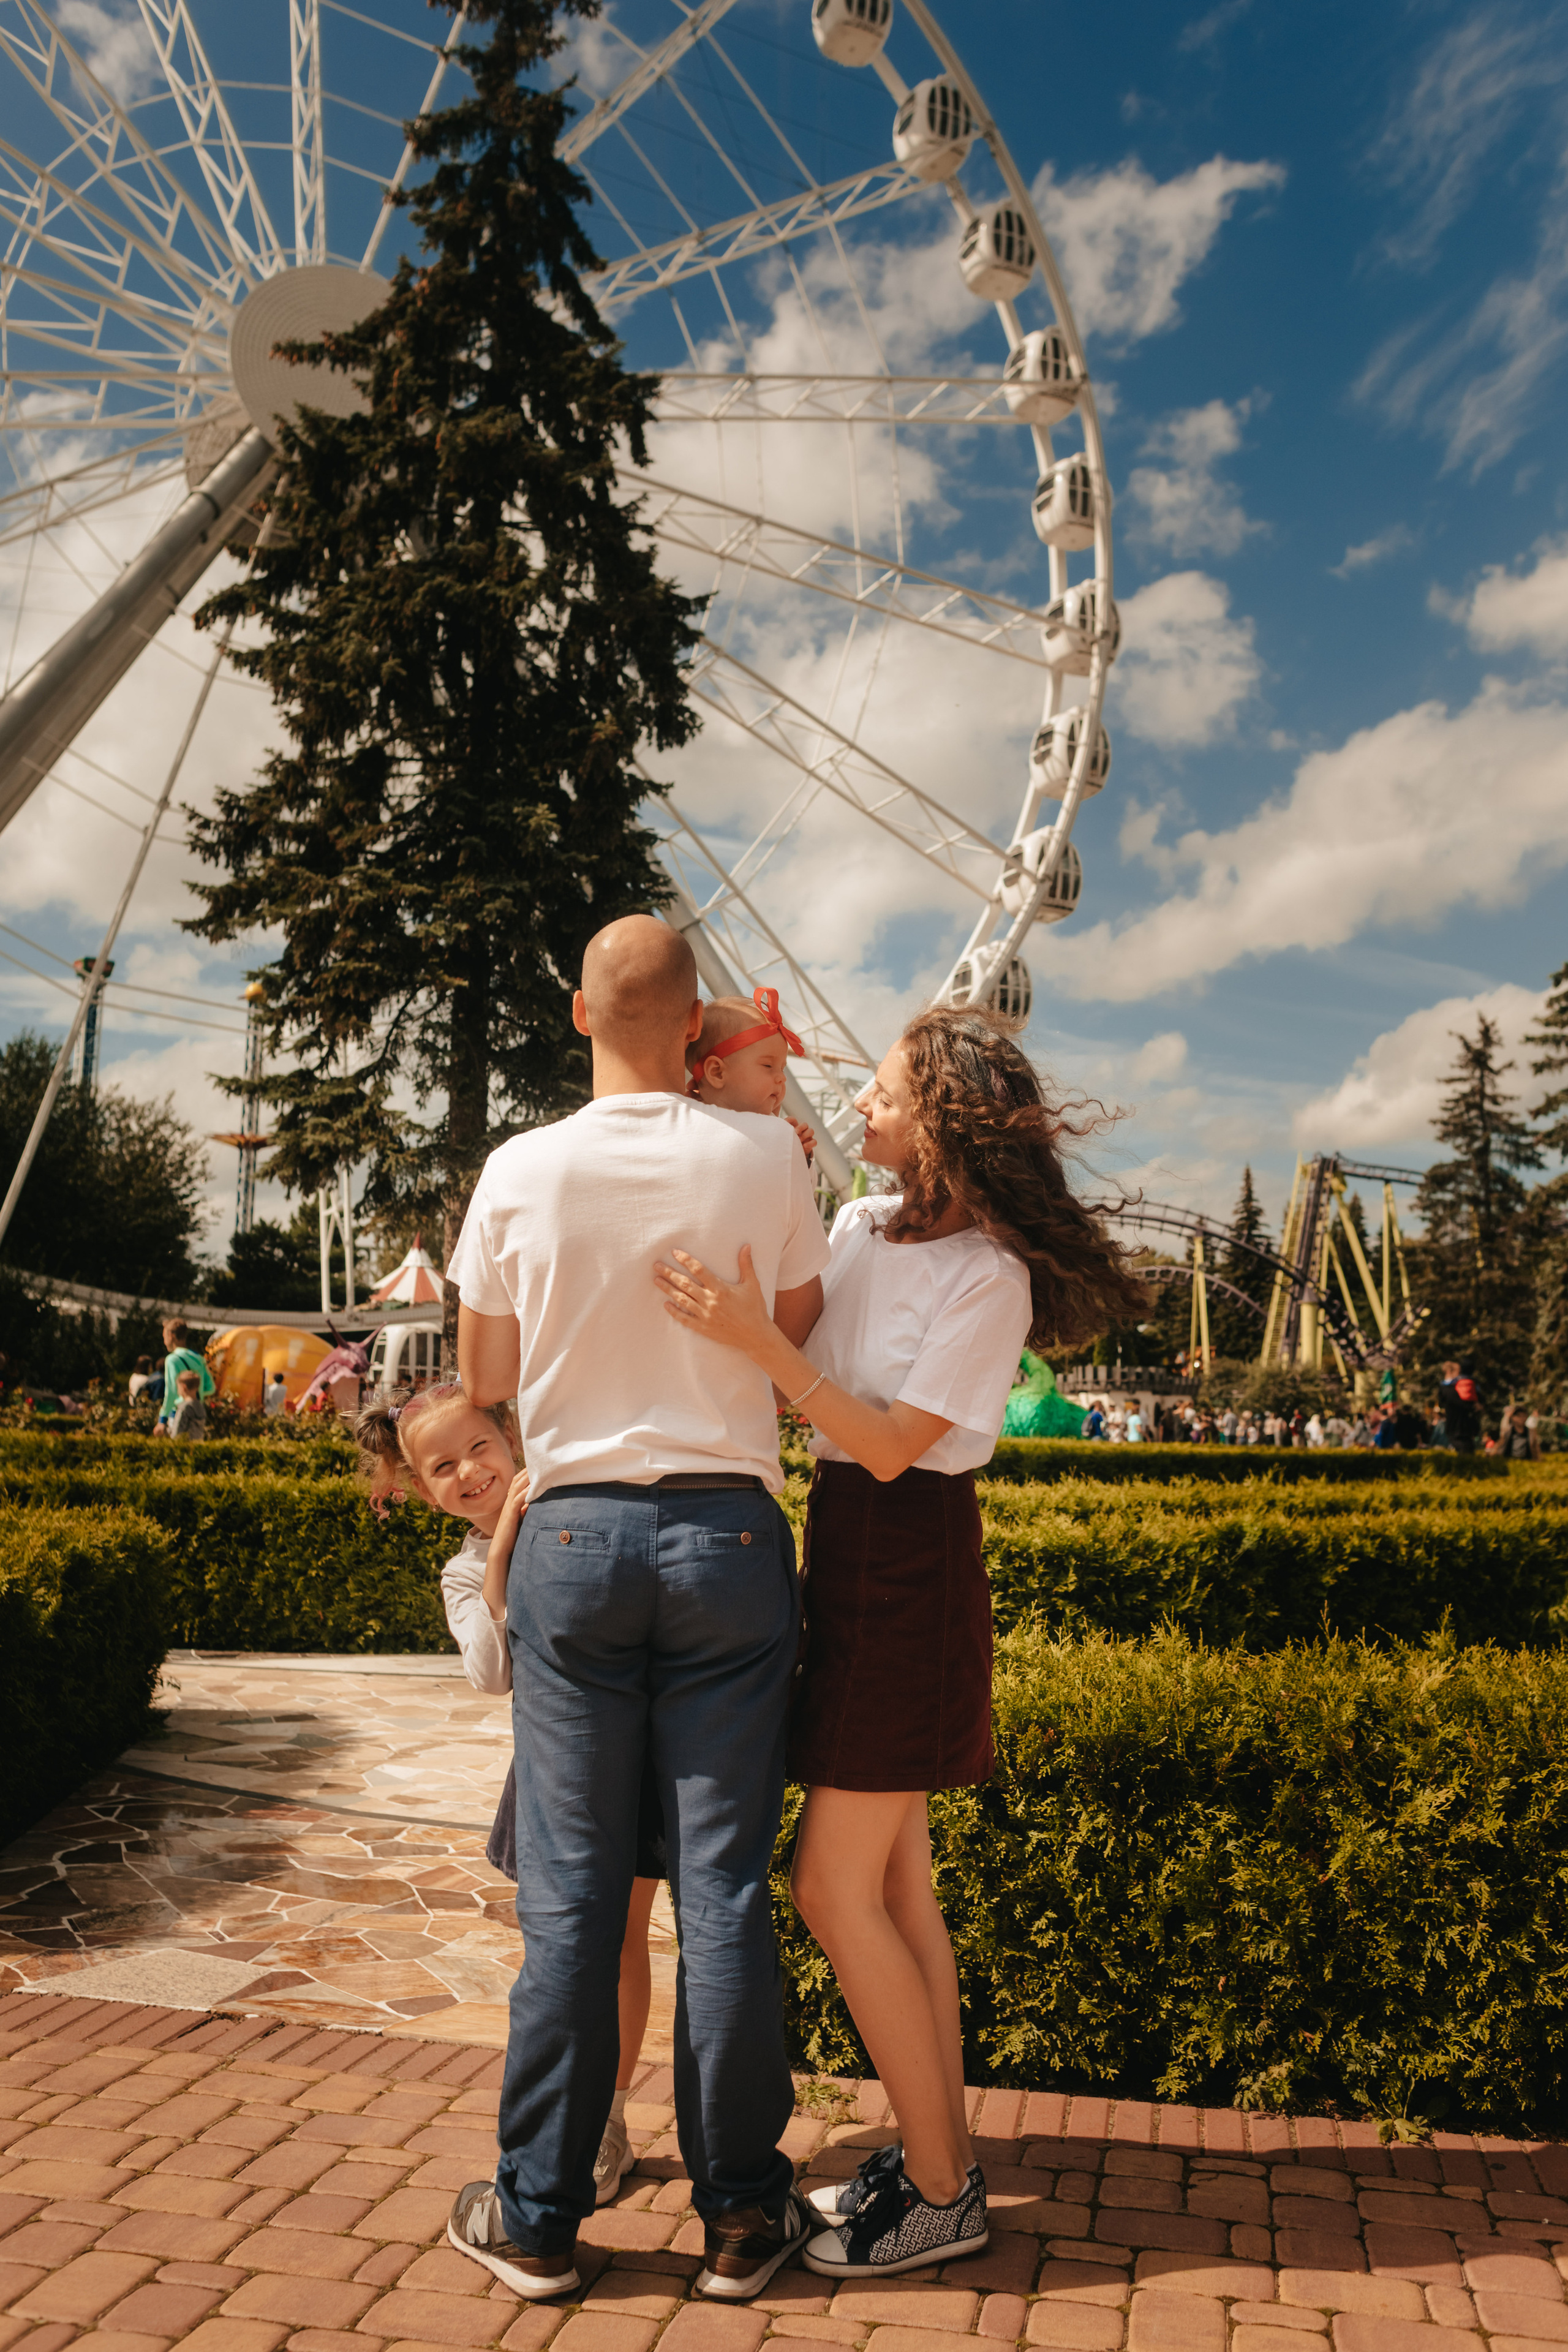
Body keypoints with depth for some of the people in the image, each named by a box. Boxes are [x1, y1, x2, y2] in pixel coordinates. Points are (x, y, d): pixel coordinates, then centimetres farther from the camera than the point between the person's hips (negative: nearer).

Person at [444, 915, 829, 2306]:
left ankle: (540, 2217, 22)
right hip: (728, 1529, 0)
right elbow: (803, 1343, 7)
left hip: (573, 1532, 1)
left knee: (571, 1888, 9)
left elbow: (486, 1379, 8)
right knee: (724, 1882, 8)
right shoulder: (764, 1157, -5)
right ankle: (740, 2217, 21)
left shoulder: (521, 1172, -2)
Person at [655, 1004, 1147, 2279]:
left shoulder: (990, 1275, -17)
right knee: (896, 1883, 15)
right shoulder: (859, 1227, 6)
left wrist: (759, 1339, -26)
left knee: (835, 1888, -2)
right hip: (848, 1556, 8)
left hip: (910, 1574, -8)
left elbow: (892, 1446, -19)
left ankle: (941, 2194, 14)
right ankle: (940, 2154, 29)